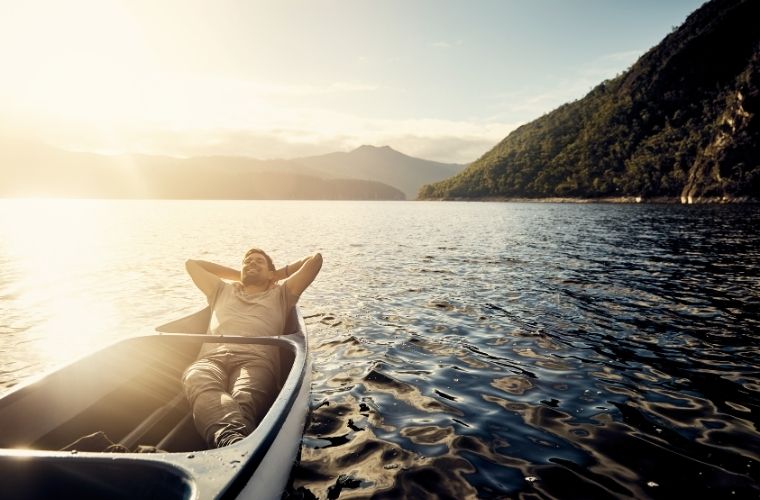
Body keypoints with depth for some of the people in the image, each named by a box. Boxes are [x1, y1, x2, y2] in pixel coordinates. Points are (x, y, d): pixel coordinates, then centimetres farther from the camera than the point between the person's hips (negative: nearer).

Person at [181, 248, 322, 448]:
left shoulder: (280, 294, 36)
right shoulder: (223, 290, 43)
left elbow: (315, 259, 33)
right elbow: (191, 263, 53)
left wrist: (277, 274, 44)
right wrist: (237, 274, 52)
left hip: (256, 360, -1)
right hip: (211, 358, 2)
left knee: (246, 398, -40)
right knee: (197, 381, -39)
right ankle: (231, 438, -68)